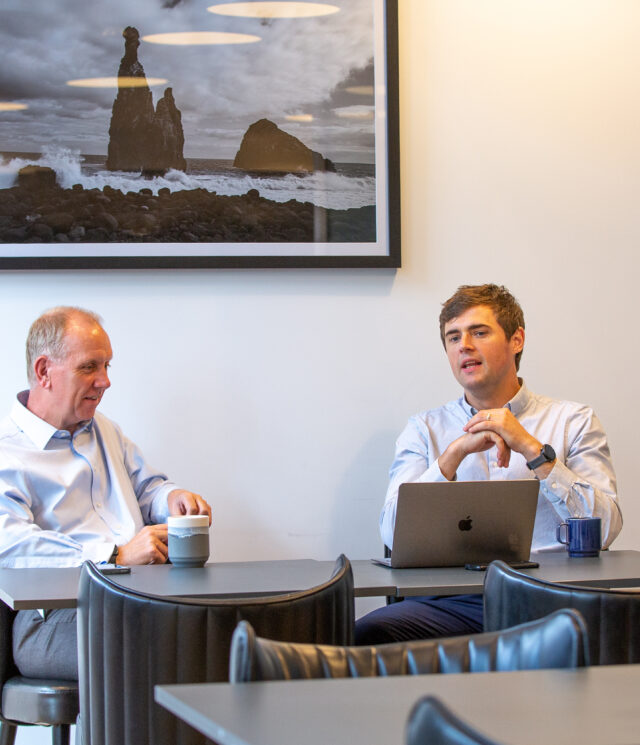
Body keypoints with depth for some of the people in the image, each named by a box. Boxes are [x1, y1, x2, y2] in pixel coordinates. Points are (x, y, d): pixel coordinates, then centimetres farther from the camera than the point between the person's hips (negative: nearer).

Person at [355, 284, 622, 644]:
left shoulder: (573, 421, 14)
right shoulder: (425, 429, 19)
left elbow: (604, 529, -1)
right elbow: (393, 532, 3)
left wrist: (530, 448, -6)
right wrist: (456, 452, -6)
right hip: (454, 597, 2)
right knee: (365, 635, -29)